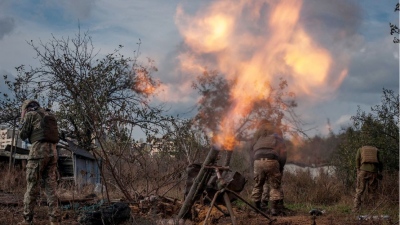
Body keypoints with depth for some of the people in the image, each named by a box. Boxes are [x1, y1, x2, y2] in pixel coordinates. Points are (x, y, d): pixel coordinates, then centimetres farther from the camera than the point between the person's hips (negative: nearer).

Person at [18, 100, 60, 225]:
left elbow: (23, 135, 3)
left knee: (32, 187, -2)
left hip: (38, 151, -6)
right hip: (52, 152, 6)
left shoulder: (30, 114, 3)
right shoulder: (50, 116, 22)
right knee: (51, 187, 3)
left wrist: (24, 130, 24)